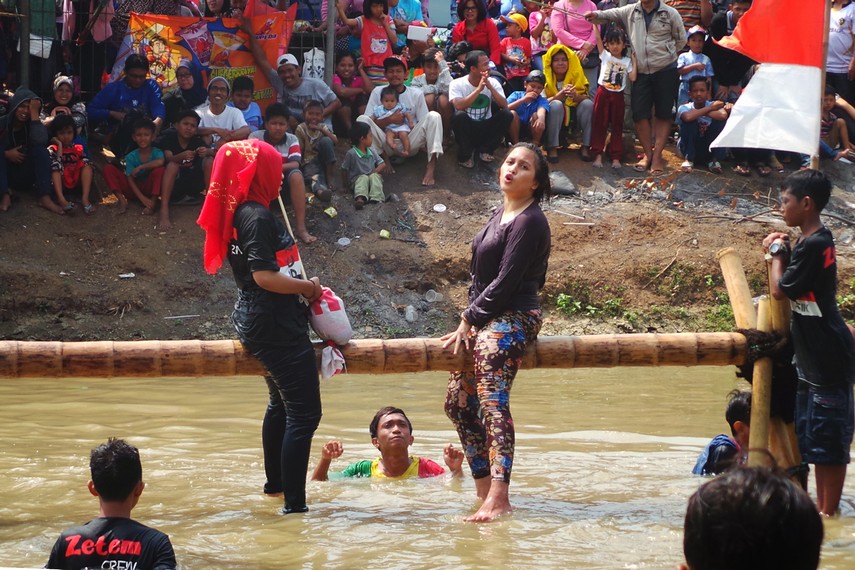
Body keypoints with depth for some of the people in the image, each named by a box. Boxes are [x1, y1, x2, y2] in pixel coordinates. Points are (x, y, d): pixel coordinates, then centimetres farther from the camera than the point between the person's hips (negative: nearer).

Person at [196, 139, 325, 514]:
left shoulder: (240, 214, 12)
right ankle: (294, 503, -13)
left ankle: (275, 482, 42)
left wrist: (300, 286, 9)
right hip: (276, 325, -11)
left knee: (282, 403, 27)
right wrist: (307, 287, -14)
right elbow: (263, 275, -26)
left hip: (257, 322, 11)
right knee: (304, 413, -11)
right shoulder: (257, 217, -18)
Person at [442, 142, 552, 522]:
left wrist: (469, 320, -12)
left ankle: (498, 498, -40)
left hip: (512, 318, -11)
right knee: (459, 402, 14)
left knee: (492, 401, -27)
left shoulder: (529, 221, -12)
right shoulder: (500, 214, 17)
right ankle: (484, 489, 20)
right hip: (486, 318, 11)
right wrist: (469, 320, 6)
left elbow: (505, 281, -16)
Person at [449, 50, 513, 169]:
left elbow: (504, 106, -13)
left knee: (507, 114, -22)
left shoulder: (493, 82, -1)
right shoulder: (457, 84, -11)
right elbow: (459, 106, -30)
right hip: (466, 129, -3)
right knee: (459, 116, -35)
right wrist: (479, 89, -30)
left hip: (486, 128, 3)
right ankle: (466, 154, -10)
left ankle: (485, 150, -3)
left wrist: (490, 87, -23)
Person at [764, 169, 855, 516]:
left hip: (827, 360, -10)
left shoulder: (812, 246, -20)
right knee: (813, 439, 16)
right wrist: (781, 254, 5)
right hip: (813, 359, 10)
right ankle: (822, 508, 23)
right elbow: (793, 292, 16)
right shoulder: (816, 241, 11)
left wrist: (778, 253, -2)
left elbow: (780, 290, -15)